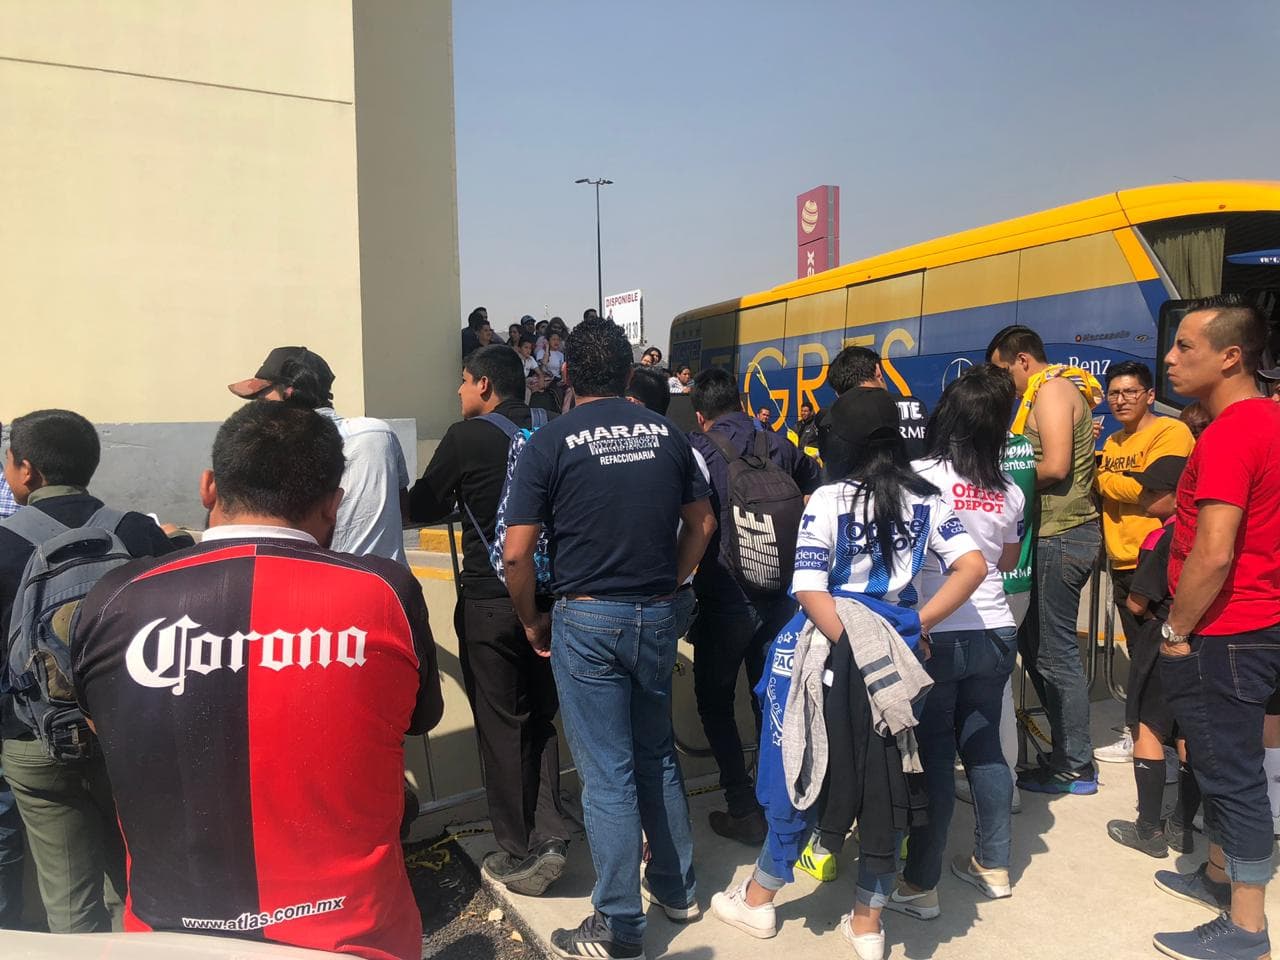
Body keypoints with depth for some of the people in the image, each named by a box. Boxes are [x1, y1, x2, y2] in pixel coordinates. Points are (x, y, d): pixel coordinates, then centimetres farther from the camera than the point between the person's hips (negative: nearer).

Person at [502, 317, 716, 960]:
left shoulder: (552, 442, -9)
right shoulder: (666, 433, 2)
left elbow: (517, 553, -11)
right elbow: (702, 522, 10)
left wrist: (532, 623, 3)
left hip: (587, 619, -4)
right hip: (656, 616, 4)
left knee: (607, 774, 5)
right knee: (657, 755, 21)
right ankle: (676, 887, 36)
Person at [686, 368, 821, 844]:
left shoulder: (698, 451, -8)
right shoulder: (780, 445, 4)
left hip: (724, 599, -4)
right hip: (780, 594, 4)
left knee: (715, 702, 12)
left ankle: (745, 810, 10)